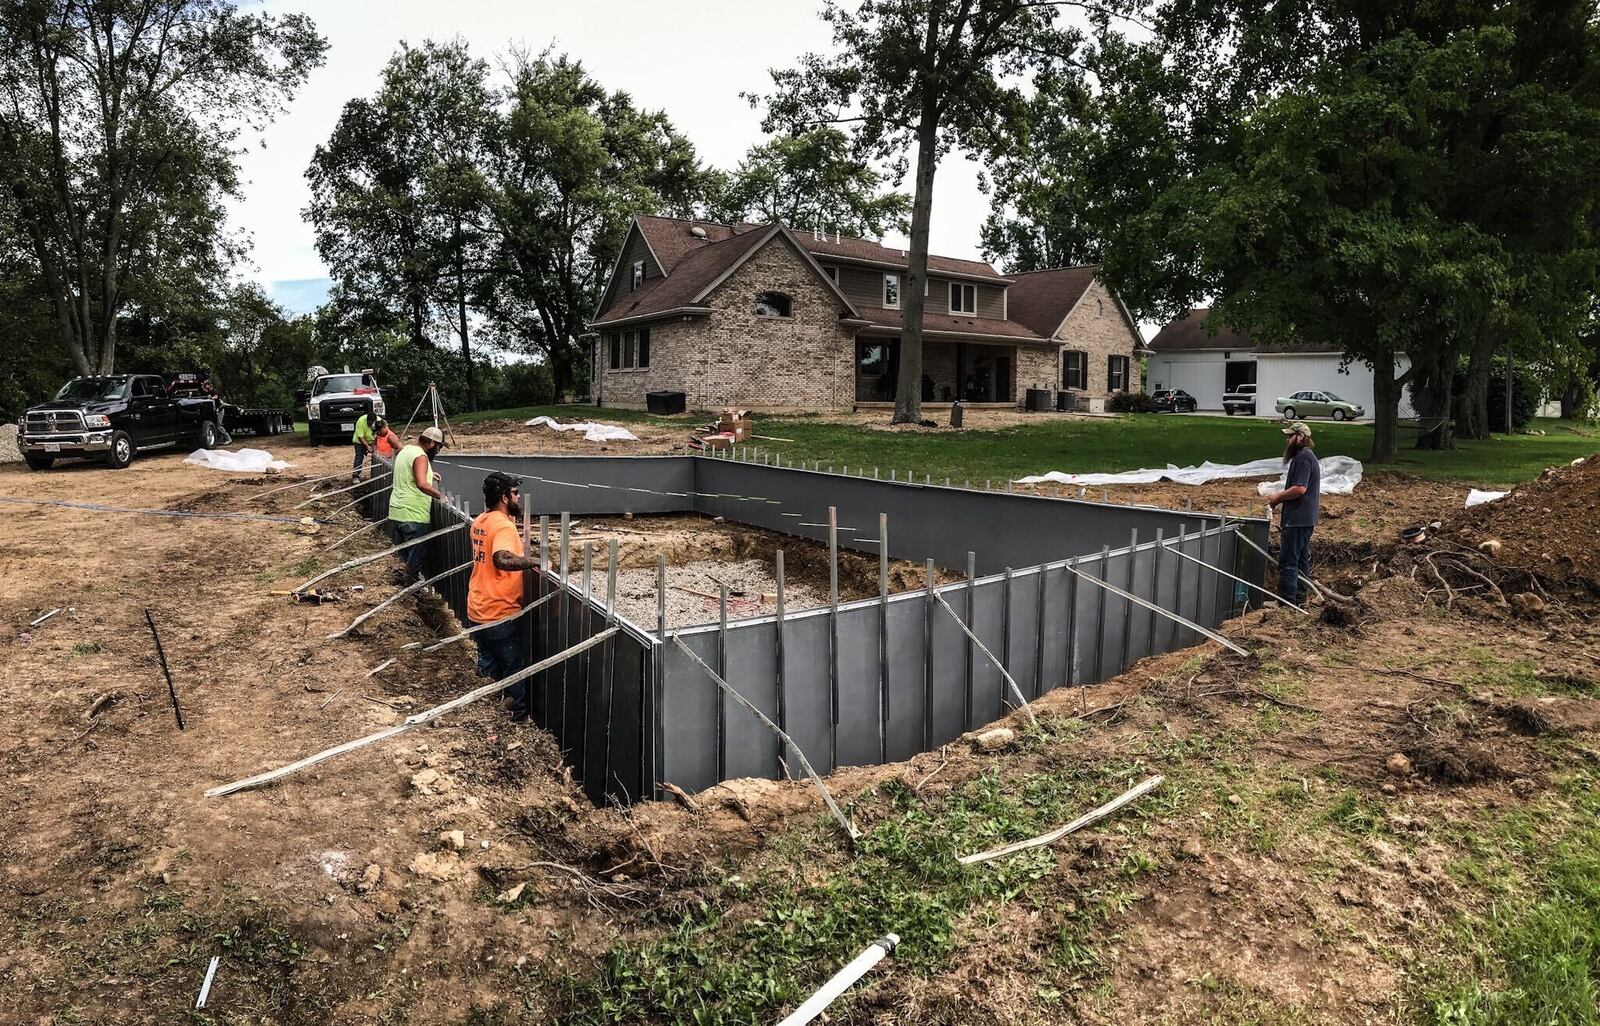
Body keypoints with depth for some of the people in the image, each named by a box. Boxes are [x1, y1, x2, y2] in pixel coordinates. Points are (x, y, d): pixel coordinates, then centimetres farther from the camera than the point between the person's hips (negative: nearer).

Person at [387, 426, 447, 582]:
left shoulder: (406, 450, 13)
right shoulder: (421, 457, -16)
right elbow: (422, 484, -31)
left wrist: (428, 474, 24)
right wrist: (440, 495, -22)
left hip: (396, 512, 9)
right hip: (413, 515, -9)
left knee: (403, 552, 17)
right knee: (415, 554, 3)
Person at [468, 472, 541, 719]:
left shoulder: (480, 521, 7)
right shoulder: (504, 526, -21)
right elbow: (503, 560, -40)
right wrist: (536, 561, -31)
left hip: (478, 611, 8)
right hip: (500, 615, -8)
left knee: (488, 669, 21)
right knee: (515, 671, 6)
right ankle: (520, 716, 15)